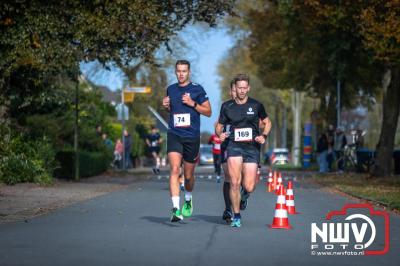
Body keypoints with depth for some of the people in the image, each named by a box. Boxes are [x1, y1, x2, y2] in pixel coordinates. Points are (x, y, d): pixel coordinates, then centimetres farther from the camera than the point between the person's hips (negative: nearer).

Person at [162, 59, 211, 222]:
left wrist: (193, 104, -12)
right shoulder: (171, 89, 10)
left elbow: (208, 112, 2)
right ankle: (176, 209, -25)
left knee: (188, 175, 10)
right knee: (174, 169, -19)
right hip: (174, 135, 1)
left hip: (192, 137, -1)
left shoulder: (197, 89, 0)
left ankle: (188, 200, 41)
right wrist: (166, 106, 4)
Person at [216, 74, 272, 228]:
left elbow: (267, 123, 15)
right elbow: (219, 126, 14)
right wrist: (220, 134, -8)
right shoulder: (227, 107, 5)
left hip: (252, 147, 0)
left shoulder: (256, 105, 3)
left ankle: (245, 192, 34)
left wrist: (263, 136, -3)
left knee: (249, 187, -6)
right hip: (234, 146, 0)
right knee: (235, 183, -13)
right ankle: (236, 216, 3)